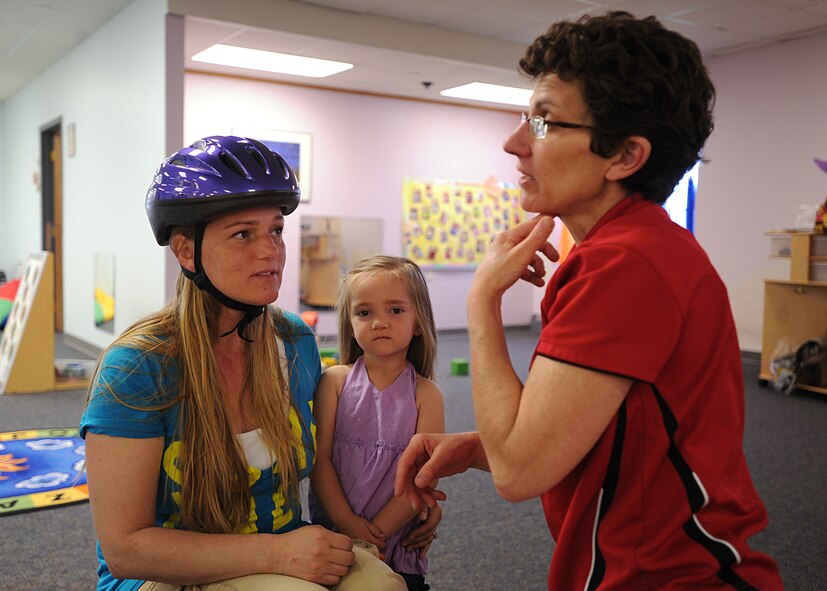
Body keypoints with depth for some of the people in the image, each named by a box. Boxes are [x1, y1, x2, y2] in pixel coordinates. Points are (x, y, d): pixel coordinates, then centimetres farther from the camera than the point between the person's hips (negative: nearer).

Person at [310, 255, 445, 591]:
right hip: (331, 534, 1)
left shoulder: (425, 395, -8)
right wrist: (347, 523, -13)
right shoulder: (336, 380, -5)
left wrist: (378, 531, -15)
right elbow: (320, 457, -8)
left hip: (397, 543, 0)